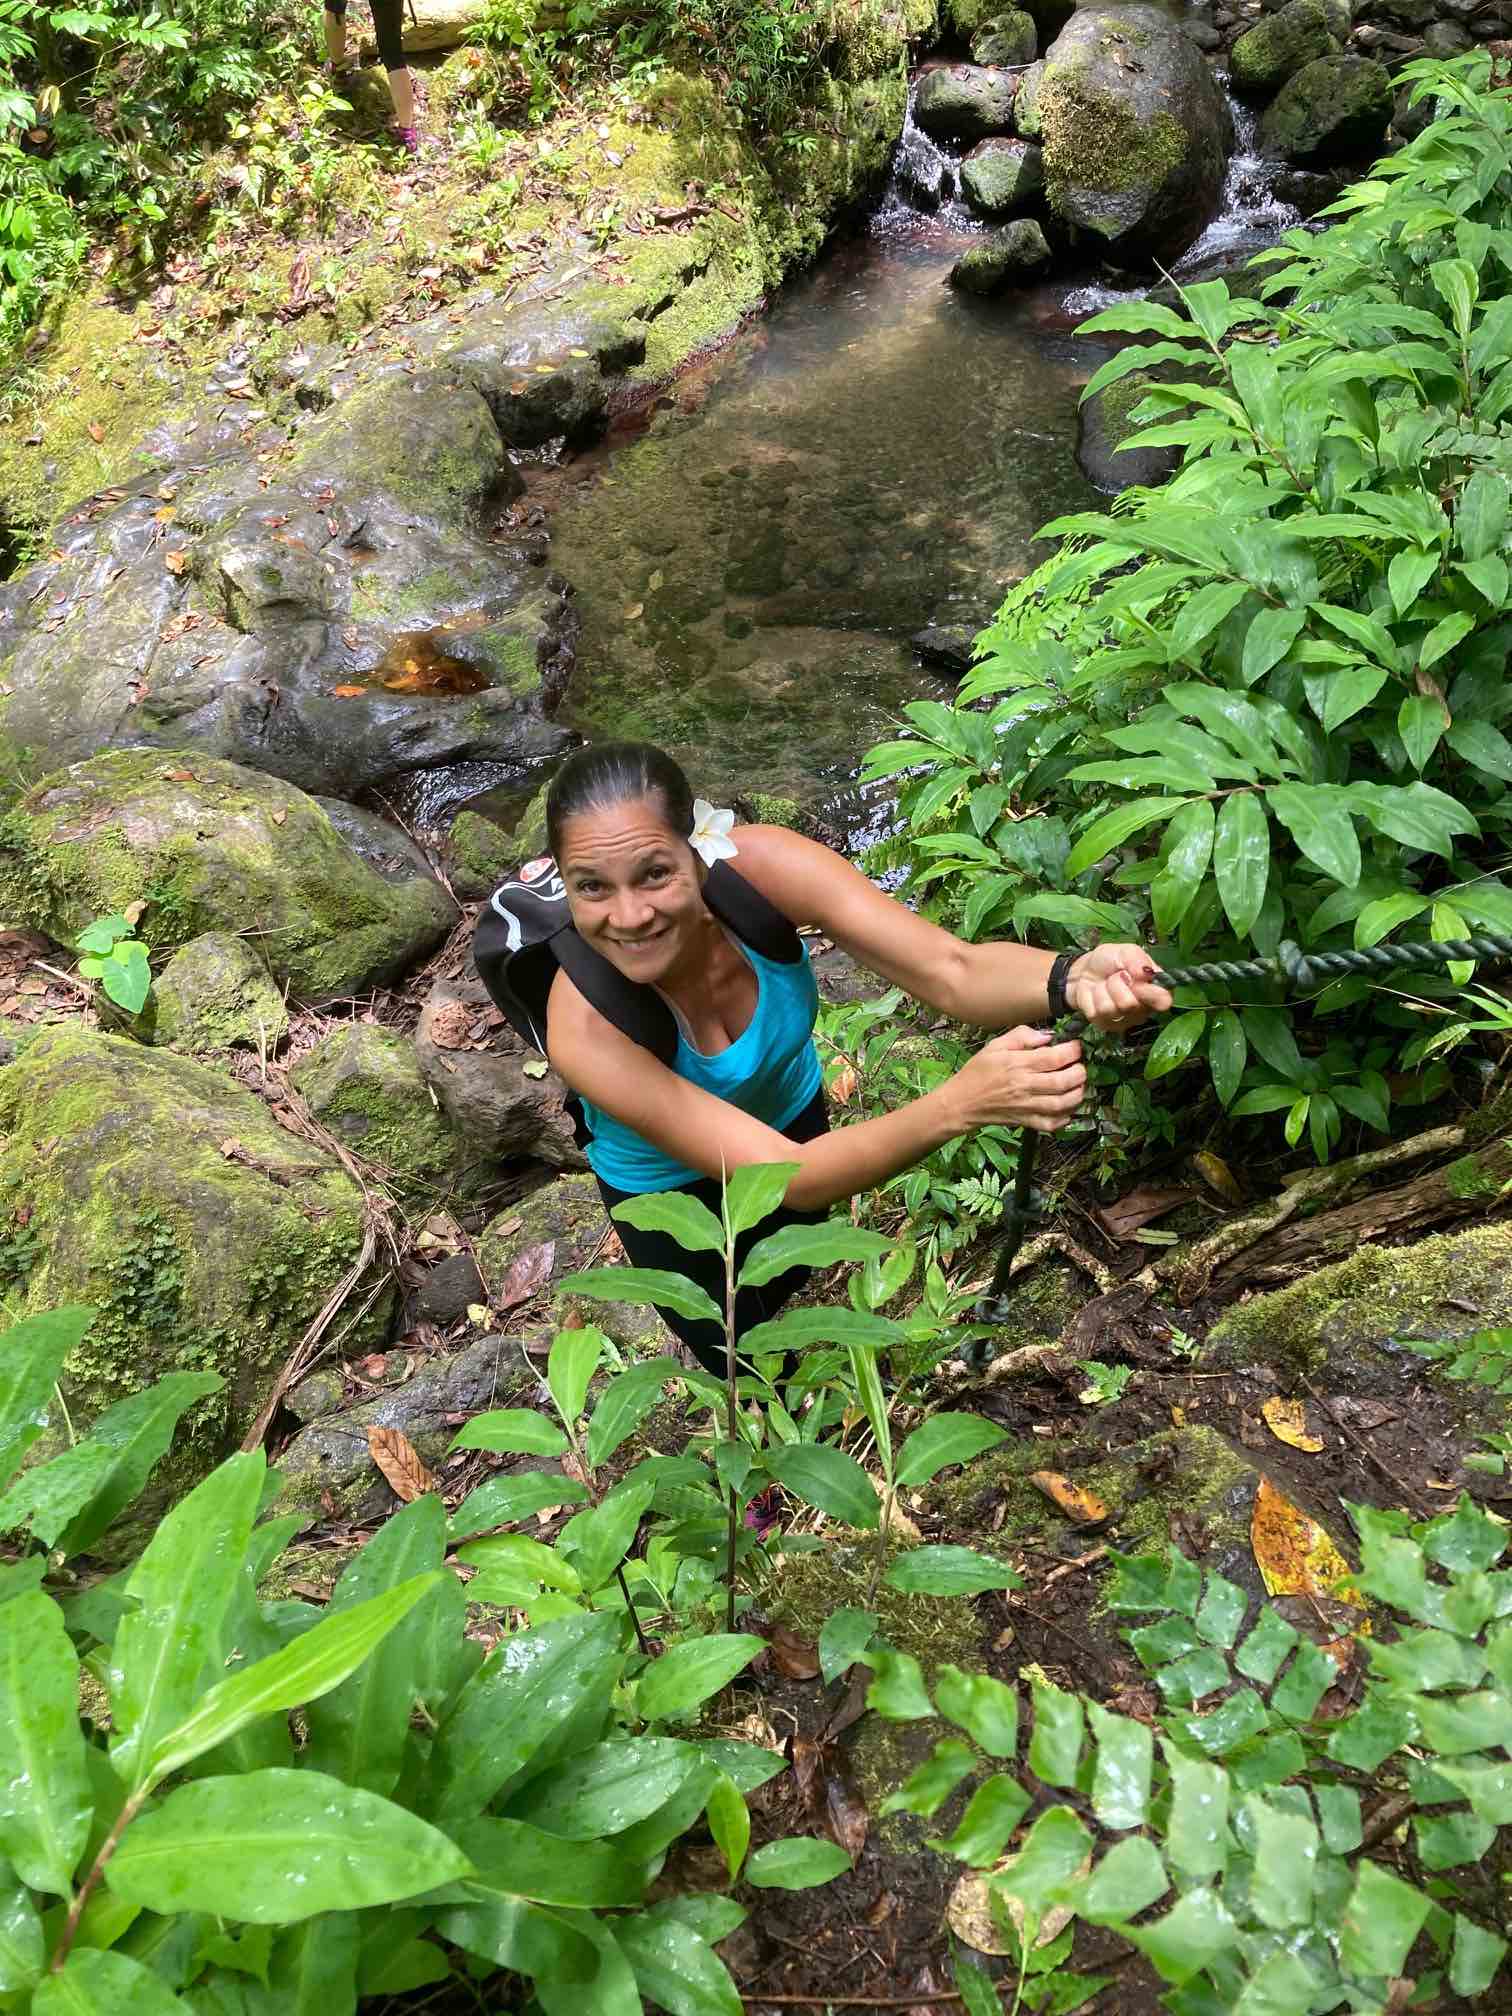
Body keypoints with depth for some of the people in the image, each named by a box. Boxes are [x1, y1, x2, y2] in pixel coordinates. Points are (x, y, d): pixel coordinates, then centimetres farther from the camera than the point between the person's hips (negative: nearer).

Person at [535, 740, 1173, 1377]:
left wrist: (1074, 978, -57)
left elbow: (953, 971, -35)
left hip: (790, 1110, 3)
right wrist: (961, 1103, -57)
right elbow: (790, 1178, -41)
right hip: (670, 1187, -3)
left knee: (790, 1278, 31)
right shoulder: (583, 1030, -41)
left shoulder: (759, 866, -36)